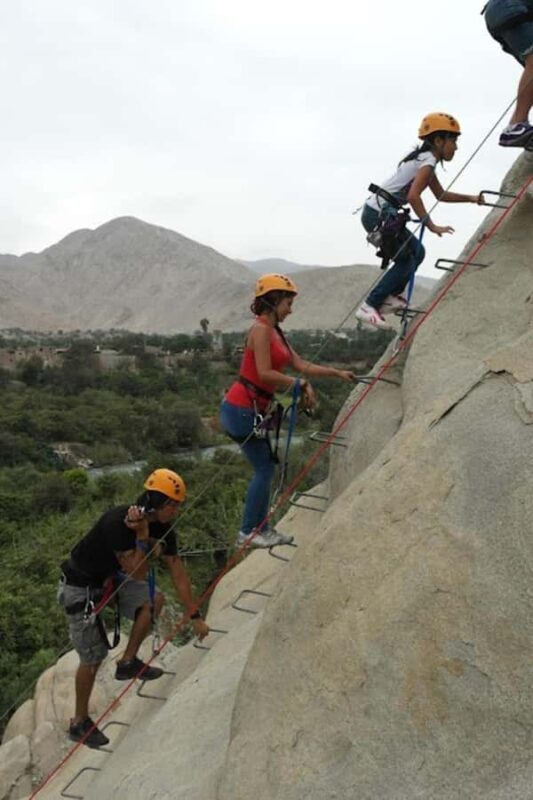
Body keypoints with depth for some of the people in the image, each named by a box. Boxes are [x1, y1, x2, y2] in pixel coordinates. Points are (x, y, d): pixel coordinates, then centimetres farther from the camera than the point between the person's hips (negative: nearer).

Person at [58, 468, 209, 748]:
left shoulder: (163, 526, -11)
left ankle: (128, 662, 6)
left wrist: (195, 617, -3)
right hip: (80, 585, -7)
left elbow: (177, 572, -6)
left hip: (110, 578, 7)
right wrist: (142, 536, -35)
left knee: (155, 600, -13)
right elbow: (137, 573, -29)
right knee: (92, 656, -2)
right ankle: (80, 723, 18)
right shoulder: (117, 521, -34)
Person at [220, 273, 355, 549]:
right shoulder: (261, 329, -14)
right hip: (242, 407, -9)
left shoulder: (275, 333, 15)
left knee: (266, 468, 13)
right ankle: (248, 533, 7)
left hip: (253, 409, 9)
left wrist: (338, 373, 15)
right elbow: (264, 373, -21)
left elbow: (302, 365, 16)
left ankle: (260, 528, 22)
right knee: (264, 469, -2)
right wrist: (302, 384, -11)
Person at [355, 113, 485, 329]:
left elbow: (441, 195, 26)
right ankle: (368, 306, -5)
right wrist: (432, 226, -26)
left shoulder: (425, 160, 17)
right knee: (406, 261, -7)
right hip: (377, 215, -10)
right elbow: (413, 196, -27)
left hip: (381, 214, 10)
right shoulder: (428, 161, -13)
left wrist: (471, 198, 18)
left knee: (417, 252, 13)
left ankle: (389, 296, 15)